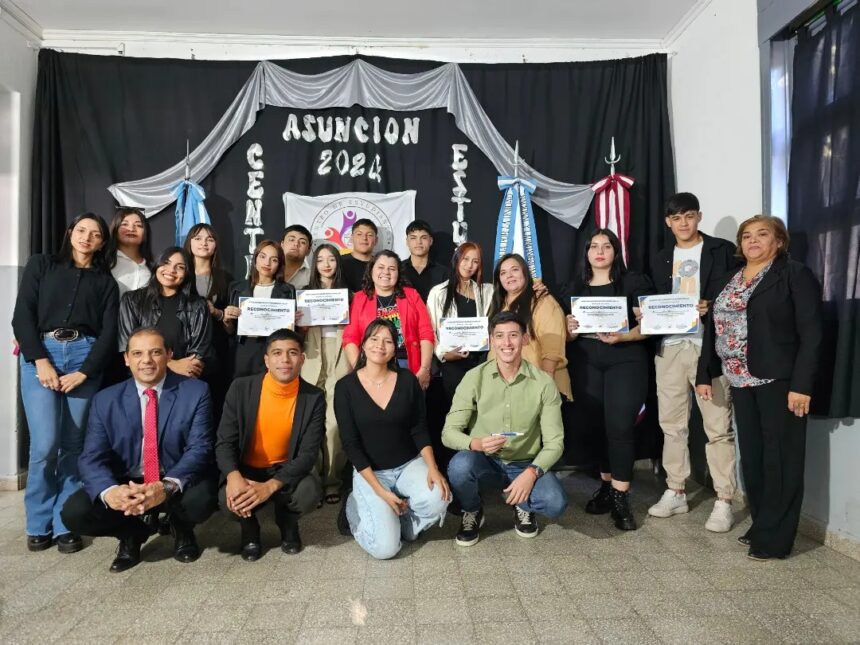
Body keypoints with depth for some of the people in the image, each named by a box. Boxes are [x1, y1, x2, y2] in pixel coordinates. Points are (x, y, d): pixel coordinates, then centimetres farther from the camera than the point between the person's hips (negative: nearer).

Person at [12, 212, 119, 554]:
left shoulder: (105, 281, 13)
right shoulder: (41, 265, 11)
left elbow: (109, 332, 5)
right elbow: (22, 315, 2)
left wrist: (84, 372, -8)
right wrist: (41, 361, -10)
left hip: (84, 357, 1)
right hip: (40, 354, -1)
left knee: (73, 445, 0)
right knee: (45, 443, -9)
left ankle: (65, 524, 11)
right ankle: (38, 524, 9)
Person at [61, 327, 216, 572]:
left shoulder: (195, 391, -9)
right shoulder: (105, 400, -2)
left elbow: (199, 449, -16)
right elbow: (92, 458, -10)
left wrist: (168, 487, -36)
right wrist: (110, 491, -33)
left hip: (178, 484, -2)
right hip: (124, 486, 3)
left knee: (201, 499, -33)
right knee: (75, 512, -21)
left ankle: (181, 530, 6)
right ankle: (133, 533, 11)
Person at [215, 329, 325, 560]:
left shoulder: (314, 398, -14)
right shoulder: (241, 388, -12)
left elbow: (308, 454, -17)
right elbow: (224, 442, -11)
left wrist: (270, 487, -31)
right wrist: (234, 476, -33)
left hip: (287, 470, 0)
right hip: (246, 469, 0)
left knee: (310, 492, -30)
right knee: (229, 497, -31)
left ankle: (287, 523, 9)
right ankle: (249, 527, 9)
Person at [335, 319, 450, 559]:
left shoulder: (407, 380, -4)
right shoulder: (345, 387, -10)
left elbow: (419, 430, 0)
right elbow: (350, 444, -10)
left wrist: (432, 468, -17)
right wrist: (379, 491, -17)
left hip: (409, 464, 2)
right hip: (369, 471, -2)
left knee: (437, 499, -29)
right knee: (385, 547, -16)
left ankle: (400, 520, 4)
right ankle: (358, 506, 15)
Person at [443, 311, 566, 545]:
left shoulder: (543, 382, -9)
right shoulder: (474, 377, -11)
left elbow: (554, 441, -8)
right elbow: (449, 432, -12)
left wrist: (531, 473, -25)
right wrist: (475, 443, -34)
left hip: (525, 465, 0)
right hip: (484, 462, 0)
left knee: (555, 504, -27)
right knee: (460, 464, -34)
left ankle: (523, 505, 12)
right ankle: (472, 512, 3)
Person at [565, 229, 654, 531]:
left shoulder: (633, 282, 1)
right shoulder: (577, 287, 13)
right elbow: (570, 332, 16)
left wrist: (623, 336, -21)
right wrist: (570, 330, -7)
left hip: (625, 361, -3)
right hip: (586, 362, 4)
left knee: (619, 426, -10)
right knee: (596, 425, 5)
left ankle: (620, 496, 0)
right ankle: (607, 485, 21)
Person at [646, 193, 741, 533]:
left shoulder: (723, 250, 4)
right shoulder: (662, 258, 18)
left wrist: (711, 307, -19)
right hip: (670, 348, 4)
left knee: (718, 427, -2)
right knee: (672, 425, 10)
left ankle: (723, 502, 8)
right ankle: (675, 492, 22)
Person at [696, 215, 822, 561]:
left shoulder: (795, 275, -4)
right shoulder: (728, 282, 14)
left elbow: (811, 334, -11)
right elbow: (713, 329, 13)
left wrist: (801, 384, -18)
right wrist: (704, 375, 8)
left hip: (779, 380, -6)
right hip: (742, 380, 6)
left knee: (780, 459, 1)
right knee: (751, 456, 11)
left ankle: (774, 538, 11)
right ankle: (761, 526, 25)